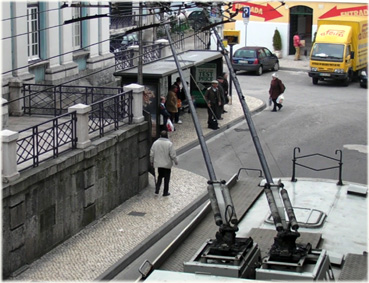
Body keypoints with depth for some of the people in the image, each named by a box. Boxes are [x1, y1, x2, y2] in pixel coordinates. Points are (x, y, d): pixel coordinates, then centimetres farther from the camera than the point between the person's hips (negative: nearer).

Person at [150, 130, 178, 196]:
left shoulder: (155, 143, -6)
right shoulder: (169, 144, -17)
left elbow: (152, 154, 1)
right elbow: (173, 154, -14)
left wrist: (152, 161, 15)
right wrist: (176, 161, 2)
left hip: (158, 163, 3)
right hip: (167, 164, -3)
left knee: (160, 176, 21)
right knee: (167, 178, 11)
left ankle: (157, 190, 11)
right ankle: (165, 192, 18)